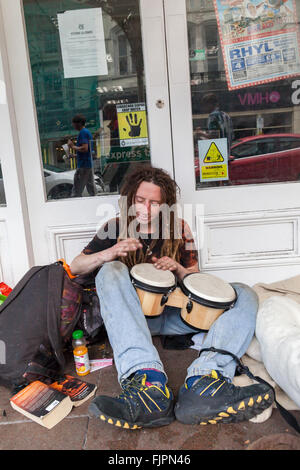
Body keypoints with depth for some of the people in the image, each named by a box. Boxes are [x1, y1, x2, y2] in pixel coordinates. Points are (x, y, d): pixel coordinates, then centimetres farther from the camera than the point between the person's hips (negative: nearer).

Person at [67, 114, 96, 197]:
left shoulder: (82, 132, -11)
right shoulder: (88, 132, 19)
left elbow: (85, 148, -23)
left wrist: (73, 146, -11)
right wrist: (73, 155, 22)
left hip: (83, 165, -10)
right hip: (89, 164, 10)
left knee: (76, 191, -8)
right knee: (91, 188, 11)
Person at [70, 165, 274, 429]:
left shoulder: (179, 230, 10)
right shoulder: (116, 228, 7)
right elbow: (75, 267, 1)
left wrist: (178, 269, -10)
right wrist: (110, 253, -18)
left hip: (173, 313, 2)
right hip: (132, 315, -2)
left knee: (244, 295, -15)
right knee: (110, 271, -30)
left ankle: (204, 382, -45)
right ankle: (149, 383, -50)